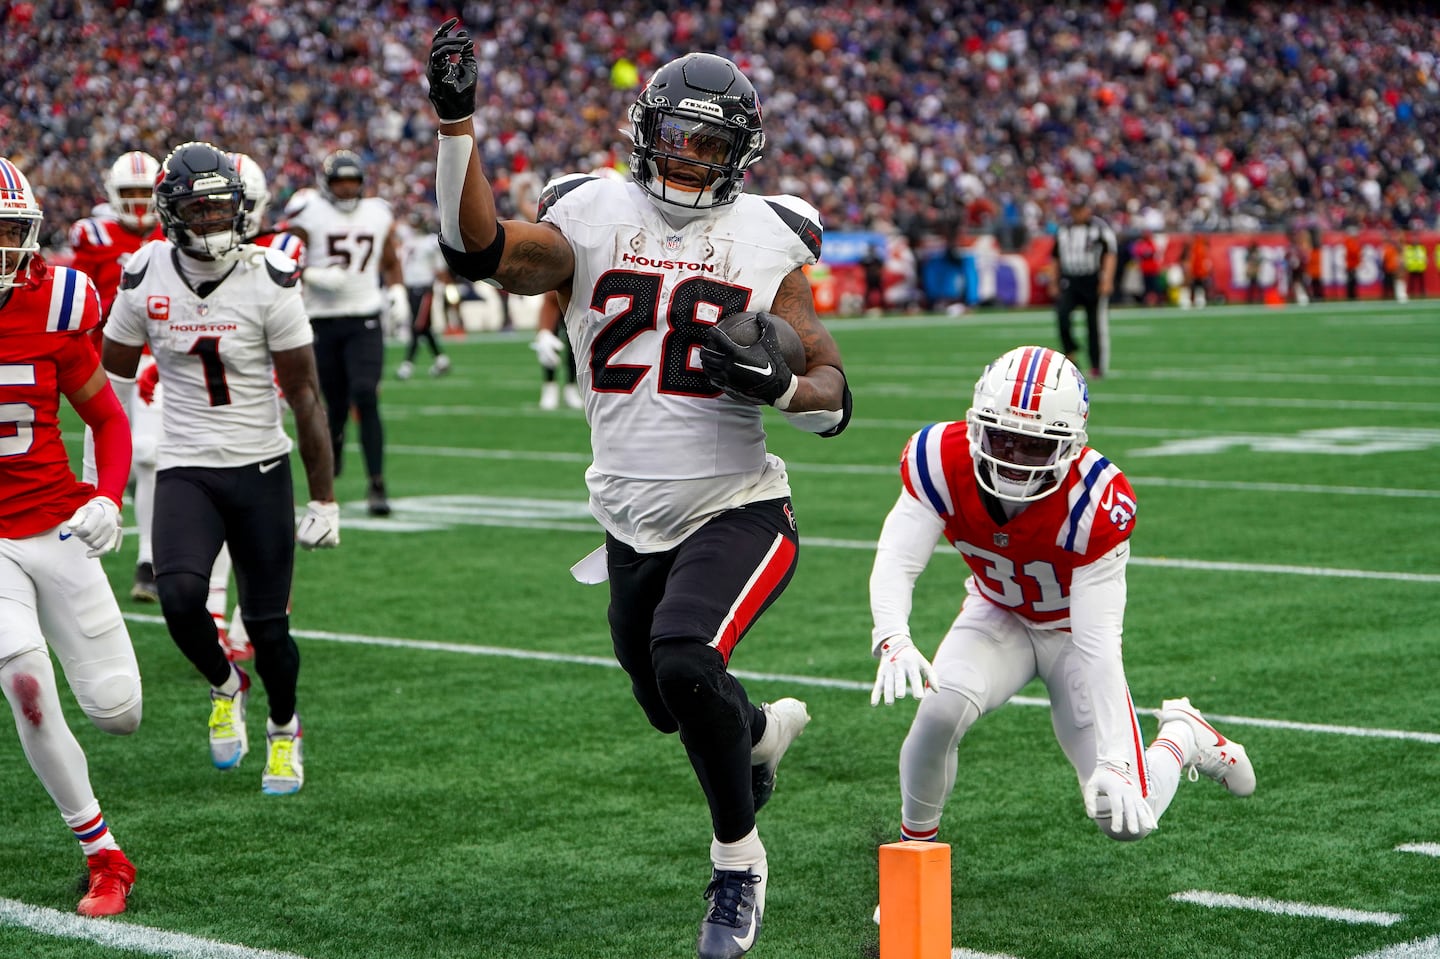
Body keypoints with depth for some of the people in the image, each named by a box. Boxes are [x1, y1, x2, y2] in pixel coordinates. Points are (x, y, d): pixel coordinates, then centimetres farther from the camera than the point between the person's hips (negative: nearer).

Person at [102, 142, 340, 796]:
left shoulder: (269, 281, -11)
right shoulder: (145, 280, -4)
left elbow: (304, 394, -6)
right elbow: (111, 380, 11)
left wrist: (324, 499, -7)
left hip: (261, 470, -1)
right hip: (185, 471, 1)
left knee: (268, 625, 4)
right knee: (180, 594, -23)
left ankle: (284, 729, 33)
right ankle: (224, 686, 9)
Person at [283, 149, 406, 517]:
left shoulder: (378, 215, 8)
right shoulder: (307, 214, -3)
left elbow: (391, 263, 21)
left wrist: (397, 293, 4)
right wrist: (315, 276, -19)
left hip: (365, 322, 1)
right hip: (322, 321, -1)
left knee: (365, 397, -14)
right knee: (336, 404, 5)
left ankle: (376, 484, -14)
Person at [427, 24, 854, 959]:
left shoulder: (769, 241, -1)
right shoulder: (592, 219, -1)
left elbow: (835, 400, -1)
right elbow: (477, 247, -19)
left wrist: (781, 383, -23)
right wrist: (457, 119, -27)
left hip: (738, 510, -3)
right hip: (635, 524, 3)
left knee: (685, 663, -27)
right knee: (670, 707, 17)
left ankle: (738, 861, -4)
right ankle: (766, 728, 56)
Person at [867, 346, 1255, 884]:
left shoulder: (1096, 501, -35)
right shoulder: (942, 461, -29)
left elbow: (1099, 645, -34)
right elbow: (896, 562, -34)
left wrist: (1116, 761, -40)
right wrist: (892, 640, -56)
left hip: (1073, 631, -2)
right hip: (998, 616, 2)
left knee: (1125, 817, -8)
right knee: (940, 708, -31)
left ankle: (1183, 739, 27)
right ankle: (915, 848, -3)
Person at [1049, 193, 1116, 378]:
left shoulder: (1100, 228, -4)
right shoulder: (1064, 230, 10)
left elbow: (1110, 254, -7)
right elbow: (1058, 259, 19)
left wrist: (1107, 281, -17)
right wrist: (1056, 284, 18)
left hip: (1093, 282, -3)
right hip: (1069, 281, 3)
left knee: (1096, 325, 0)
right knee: (1061, 313, -21)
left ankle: (1098, 366, 9)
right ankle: (1070, 351, -5)